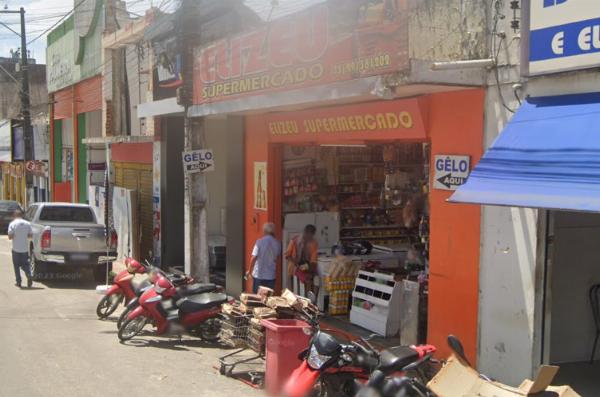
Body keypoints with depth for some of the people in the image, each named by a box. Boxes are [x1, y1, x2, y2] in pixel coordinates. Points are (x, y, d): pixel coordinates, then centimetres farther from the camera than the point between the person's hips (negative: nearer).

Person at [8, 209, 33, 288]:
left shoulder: (12, 224, -8)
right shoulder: (27, 224, 1)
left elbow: (10, 237, -12)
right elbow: (30, 236, 4)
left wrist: (14, 236, 9)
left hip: (16, 249, -2)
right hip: (25, 248, 2)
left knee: (16, 265, 10)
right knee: (25, 264, 11)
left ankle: (18, 282, 11)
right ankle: (29, 276, -14)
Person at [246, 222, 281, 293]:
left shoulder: (260, 242, -10)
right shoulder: (277, 243, 0)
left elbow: (254, 258, -11)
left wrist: (249, 271, -1)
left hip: (259, 275, -2)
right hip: (271, 275, 2)